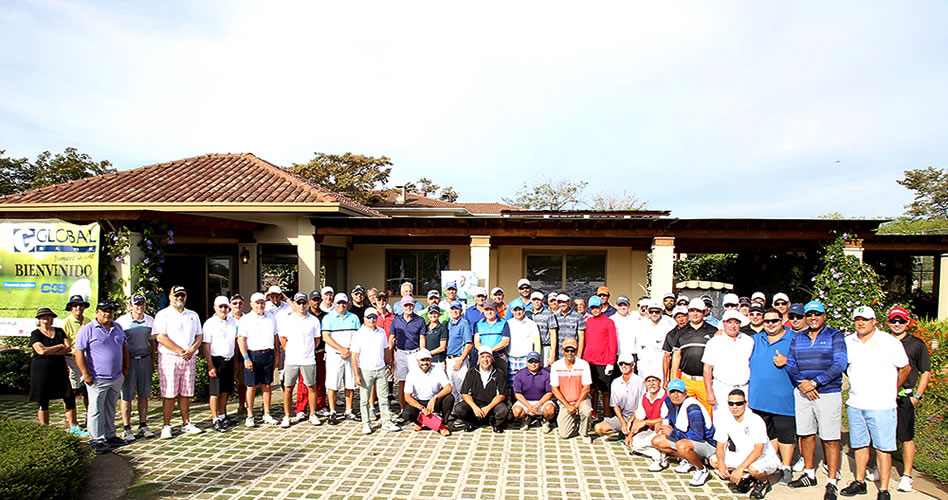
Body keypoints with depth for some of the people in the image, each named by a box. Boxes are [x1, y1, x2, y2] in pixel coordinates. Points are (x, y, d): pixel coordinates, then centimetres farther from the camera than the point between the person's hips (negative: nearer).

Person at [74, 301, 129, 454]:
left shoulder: (118, 328, 11)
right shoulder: (87, 329, -9)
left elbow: (124, 347, 20)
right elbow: (79, 353, -12)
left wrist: (125, 367, 13)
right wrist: (86, 374, -16)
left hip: (117, 378, 6)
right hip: (97, 379, -6)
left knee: (111, 409, 16)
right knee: (96, 410, 1)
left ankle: (110, 436, 26)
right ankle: (96, 440, 9)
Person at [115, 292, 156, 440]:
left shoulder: (150, 321, 10)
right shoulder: (121, 321, -5)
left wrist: (152, 361, 14)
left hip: (145, 360, 4)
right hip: (128, 361, -4)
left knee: (144, 395, 7)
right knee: (126, 396, 0)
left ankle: (143, 426, 16)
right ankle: (126, 428, 9)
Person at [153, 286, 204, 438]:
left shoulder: (193, 315, 16)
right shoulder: (163, 315, 0)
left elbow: (199, 335, 14)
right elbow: (161, 337, -11)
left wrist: (192, 350, -6)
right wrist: (180, 351, -14)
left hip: (189, 359, 4)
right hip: (169, 358, -4)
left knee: (186, 393, 7)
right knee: (169, 394, -4)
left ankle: (186, 423, 15)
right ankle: (166, 426, 4)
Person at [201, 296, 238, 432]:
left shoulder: (233, 321, 9)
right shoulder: (210, 323, -8)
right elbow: (205, 346, -11)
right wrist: (210, 365, -16)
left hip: (229, 360, 5)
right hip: (216, 360, -5)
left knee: (225, 391, 13)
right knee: (215, 392, 0)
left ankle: (222, 416, 25)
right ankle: (215, 420, 8)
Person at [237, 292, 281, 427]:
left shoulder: (271, 318, 13)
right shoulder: (245, 319, -1)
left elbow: (276, 336, 18)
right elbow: (241, 339, -6)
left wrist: (276, 354, 11)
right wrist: (246, 358, -13)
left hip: (268, 354, 4)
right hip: (253, 355, -4)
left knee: (266, 385, 7)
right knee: (252, 387, 1)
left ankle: (267, 415, 15)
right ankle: (249, 416, 10)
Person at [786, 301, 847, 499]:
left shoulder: (835, 336, -1)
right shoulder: (797, 339, 11)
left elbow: (840, 364, -11)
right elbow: (790, 364, 7)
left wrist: (815, 382, -16)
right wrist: (801, 382, -11)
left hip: (828, 393, -4)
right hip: (802, 393, 4)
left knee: (830, 439, -1)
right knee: (806, 434, 11)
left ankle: (831, 482, 8)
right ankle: (809, 474, 26)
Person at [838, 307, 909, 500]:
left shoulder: (889, 342, -3)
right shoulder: (847, 342, 7)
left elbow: (905, 368, 6)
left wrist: (891, 391, 8)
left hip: (881, 406, -4)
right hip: (855, 404, 4)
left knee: (883, 447, 0)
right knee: (859, 445, 13)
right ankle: (860, 482, 25)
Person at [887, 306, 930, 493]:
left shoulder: (917, 344, 3)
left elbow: (925, 373, 5)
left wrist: (917, 396, -3)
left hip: (904, 397, -3)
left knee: (906, 437, 0)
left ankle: (906, 475, 9)